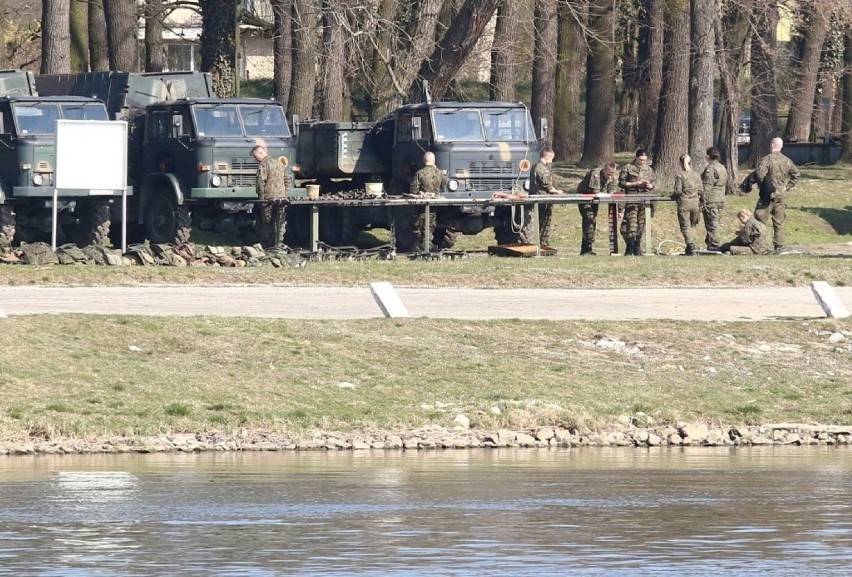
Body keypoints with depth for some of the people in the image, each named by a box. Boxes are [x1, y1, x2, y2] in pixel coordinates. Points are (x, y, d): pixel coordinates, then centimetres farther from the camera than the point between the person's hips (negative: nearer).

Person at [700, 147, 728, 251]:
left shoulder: (710, 168, -13)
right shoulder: (723, 168, 13)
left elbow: (707, 187, -16)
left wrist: (703, 203, -14)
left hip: (711, 200, -9)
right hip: (721, 199, 9)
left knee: (712, 224, -6)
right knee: (717, 223, 13)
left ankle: (714, 245, -7)